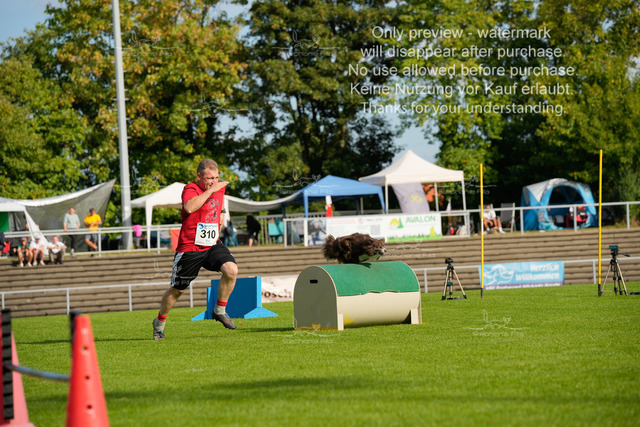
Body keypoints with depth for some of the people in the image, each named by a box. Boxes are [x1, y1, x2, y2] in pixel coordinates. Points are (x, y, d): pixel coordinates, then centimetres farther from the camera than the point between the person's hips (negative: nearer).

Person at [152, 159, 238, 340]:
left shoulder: (219, 188, 7)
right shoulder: (190, 189, -15)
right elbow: (189, 207, -39)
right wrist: (210, 190, -35)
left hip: (213, 245, 5)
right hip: (189, 248, -5)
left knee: (231, 269, -22)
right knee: (178, 289, 6)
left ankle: (220, 311, -3)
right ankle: (160, 322, 30)